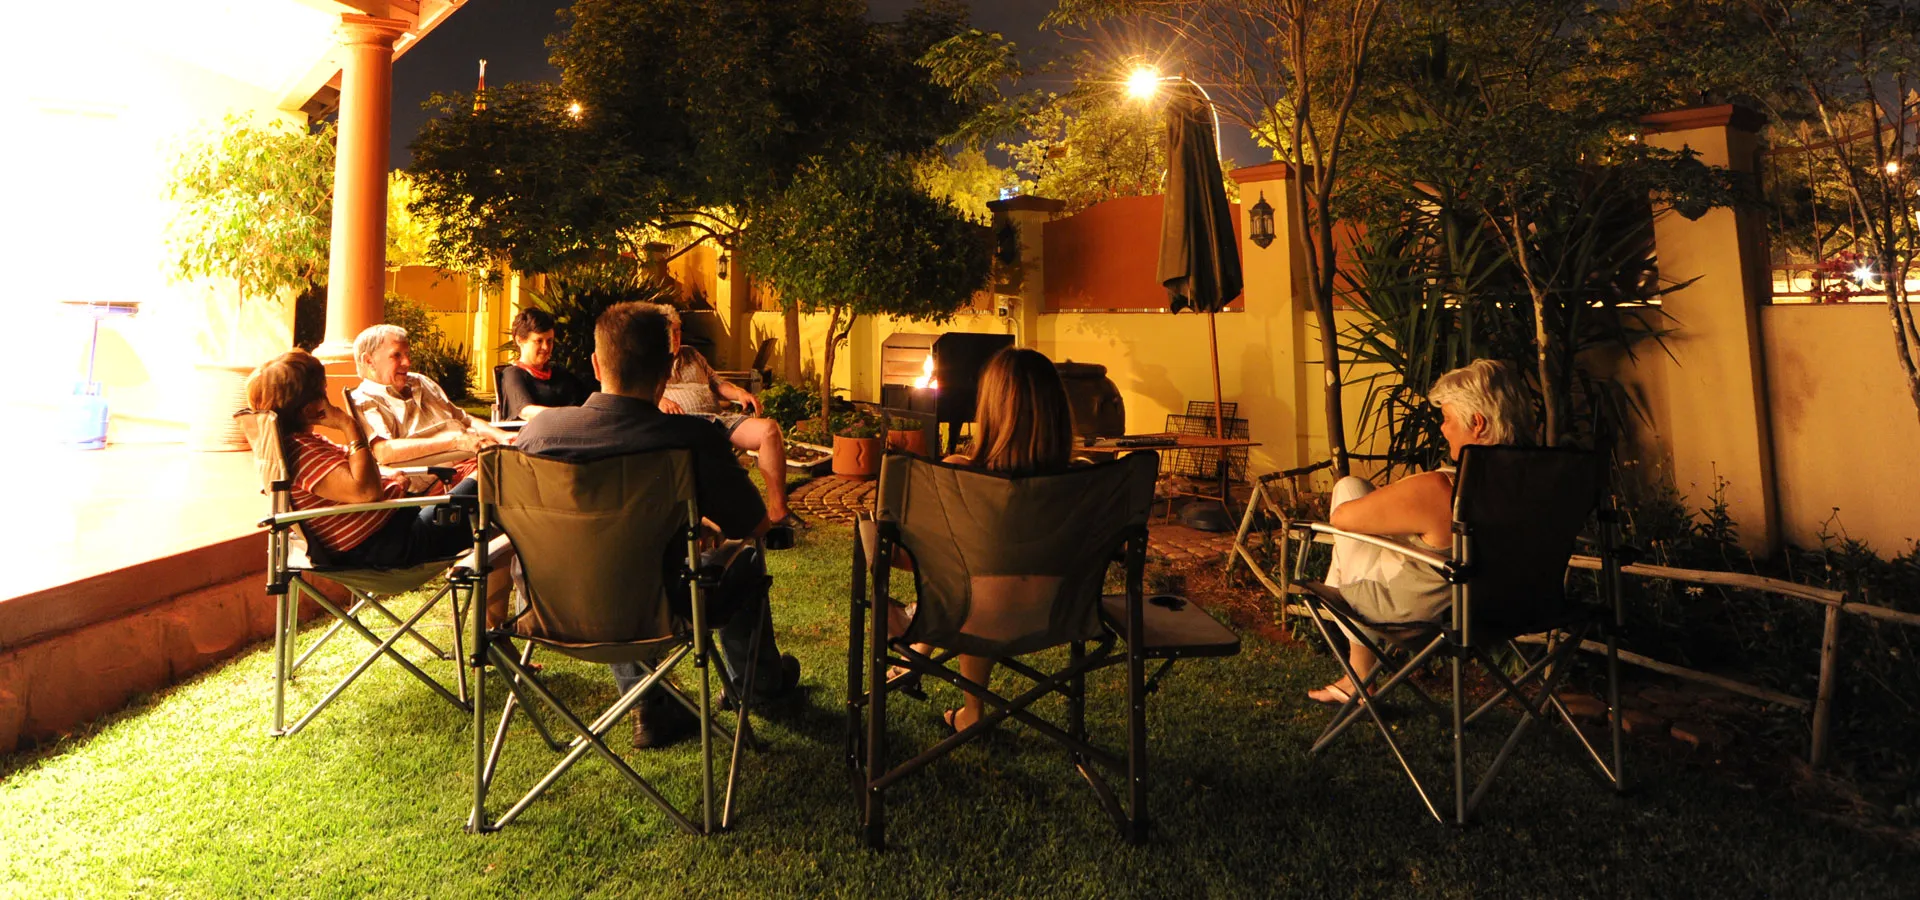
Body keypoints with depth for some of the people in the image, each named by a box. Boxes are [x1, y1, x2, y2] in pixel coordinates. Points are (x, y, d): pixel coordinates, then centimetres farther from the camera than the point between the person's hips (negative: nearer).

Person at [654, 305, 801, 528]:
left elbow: (716, 382, 33)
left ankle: (777, 510, -18)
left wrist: (739, 392, 11)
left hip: (716, 417, 5)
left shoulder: (691, 354, 32)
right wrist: (658, 401, -21)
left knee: (769, 428, -20)